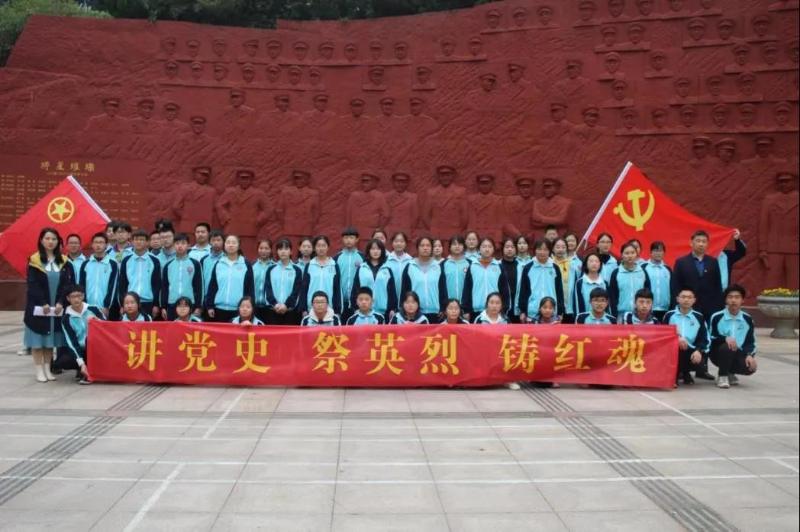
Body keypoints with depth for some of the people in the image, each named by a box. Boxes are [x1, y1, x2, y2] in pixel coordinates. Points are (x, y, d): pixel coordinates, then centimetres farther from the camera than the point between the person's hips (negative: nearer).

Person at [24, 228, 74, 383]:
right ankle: (39, 370, 5)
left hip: (57, 307, 2)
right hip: (38, 307, -2)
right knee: (38, 338, 0)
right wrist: (43, 303, -15)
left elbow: (68, 284, 1)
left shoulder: (64, 262, 6)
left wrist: (61, 302, -11)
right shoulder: (34, 261, -1)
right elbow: (32, 285, -6)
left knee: (50, 338, 7)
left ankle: (47, 369, 14)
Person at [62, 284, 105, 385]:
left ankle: (90, 372, -13)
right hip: (80, 351, 0)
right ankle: (82, 369, 7)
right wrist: (81, 364, -23)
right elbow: (71, 342, -12)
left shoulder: (93, 309, -4)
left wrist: (97, 321, -23)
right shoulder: (66, 319, -4)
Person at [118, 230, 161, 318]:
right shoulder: (126, 261, 7)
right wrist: (122, 304, 1)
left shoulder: (154, 261, 3)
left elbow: (157, 284, 2)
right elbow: (122, 284, 7)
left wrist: (156, 305, -2)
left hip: (148, 303, -1)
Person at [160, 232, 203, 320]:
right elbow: (164, 287, 11)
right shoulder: (168, 265, 10)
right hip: (172, 306, 2)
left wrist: (198, 307, -5)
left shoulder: (195, 264, 3)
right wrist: (163, 307, 4)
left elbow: (198, 286, 0)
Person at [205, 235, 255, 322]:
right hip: (219, 308, 2)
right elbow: (212, 286, 10)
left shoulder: (246, 265, 2)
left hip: (238, 310, -2)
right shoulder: (218, 264, 9)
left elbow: (250, 288, 1)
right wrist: (209, 306, 4)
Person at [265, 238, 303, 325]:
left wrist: (286, 305, -14)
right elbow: (268, 289, 2)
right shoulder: (271, 269, 10)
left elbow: (296, 291, -2)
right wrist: (275, 304, -13)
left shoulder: (297, 270, 5)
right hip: (272, 309, 1)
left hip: (291, 310, -1)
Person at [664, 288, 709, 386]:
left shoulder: (699, 317, 10)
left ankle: (685, 373, 10)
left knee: (698, 358, -29)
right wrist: (676, 338, -21)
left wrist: (699, 350, -17)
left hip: (690, 351, 2)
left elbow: (704, 339, 3)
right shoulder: (669, 315, 7)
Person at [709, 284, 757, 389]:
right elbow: (710, 339, -8)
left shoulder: (748, 319, 3)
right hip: (719, 353, -3)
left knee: (751, 367, -26)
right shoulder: (717, 317, -6)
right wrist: (725, 338, -27)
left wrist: (750, 355, -13)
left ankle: (730, 373, 11)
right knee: (727, 347, -37)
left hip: (738, 354, 3)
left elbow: (751, 342, 7)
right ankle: (722, 376, -11)